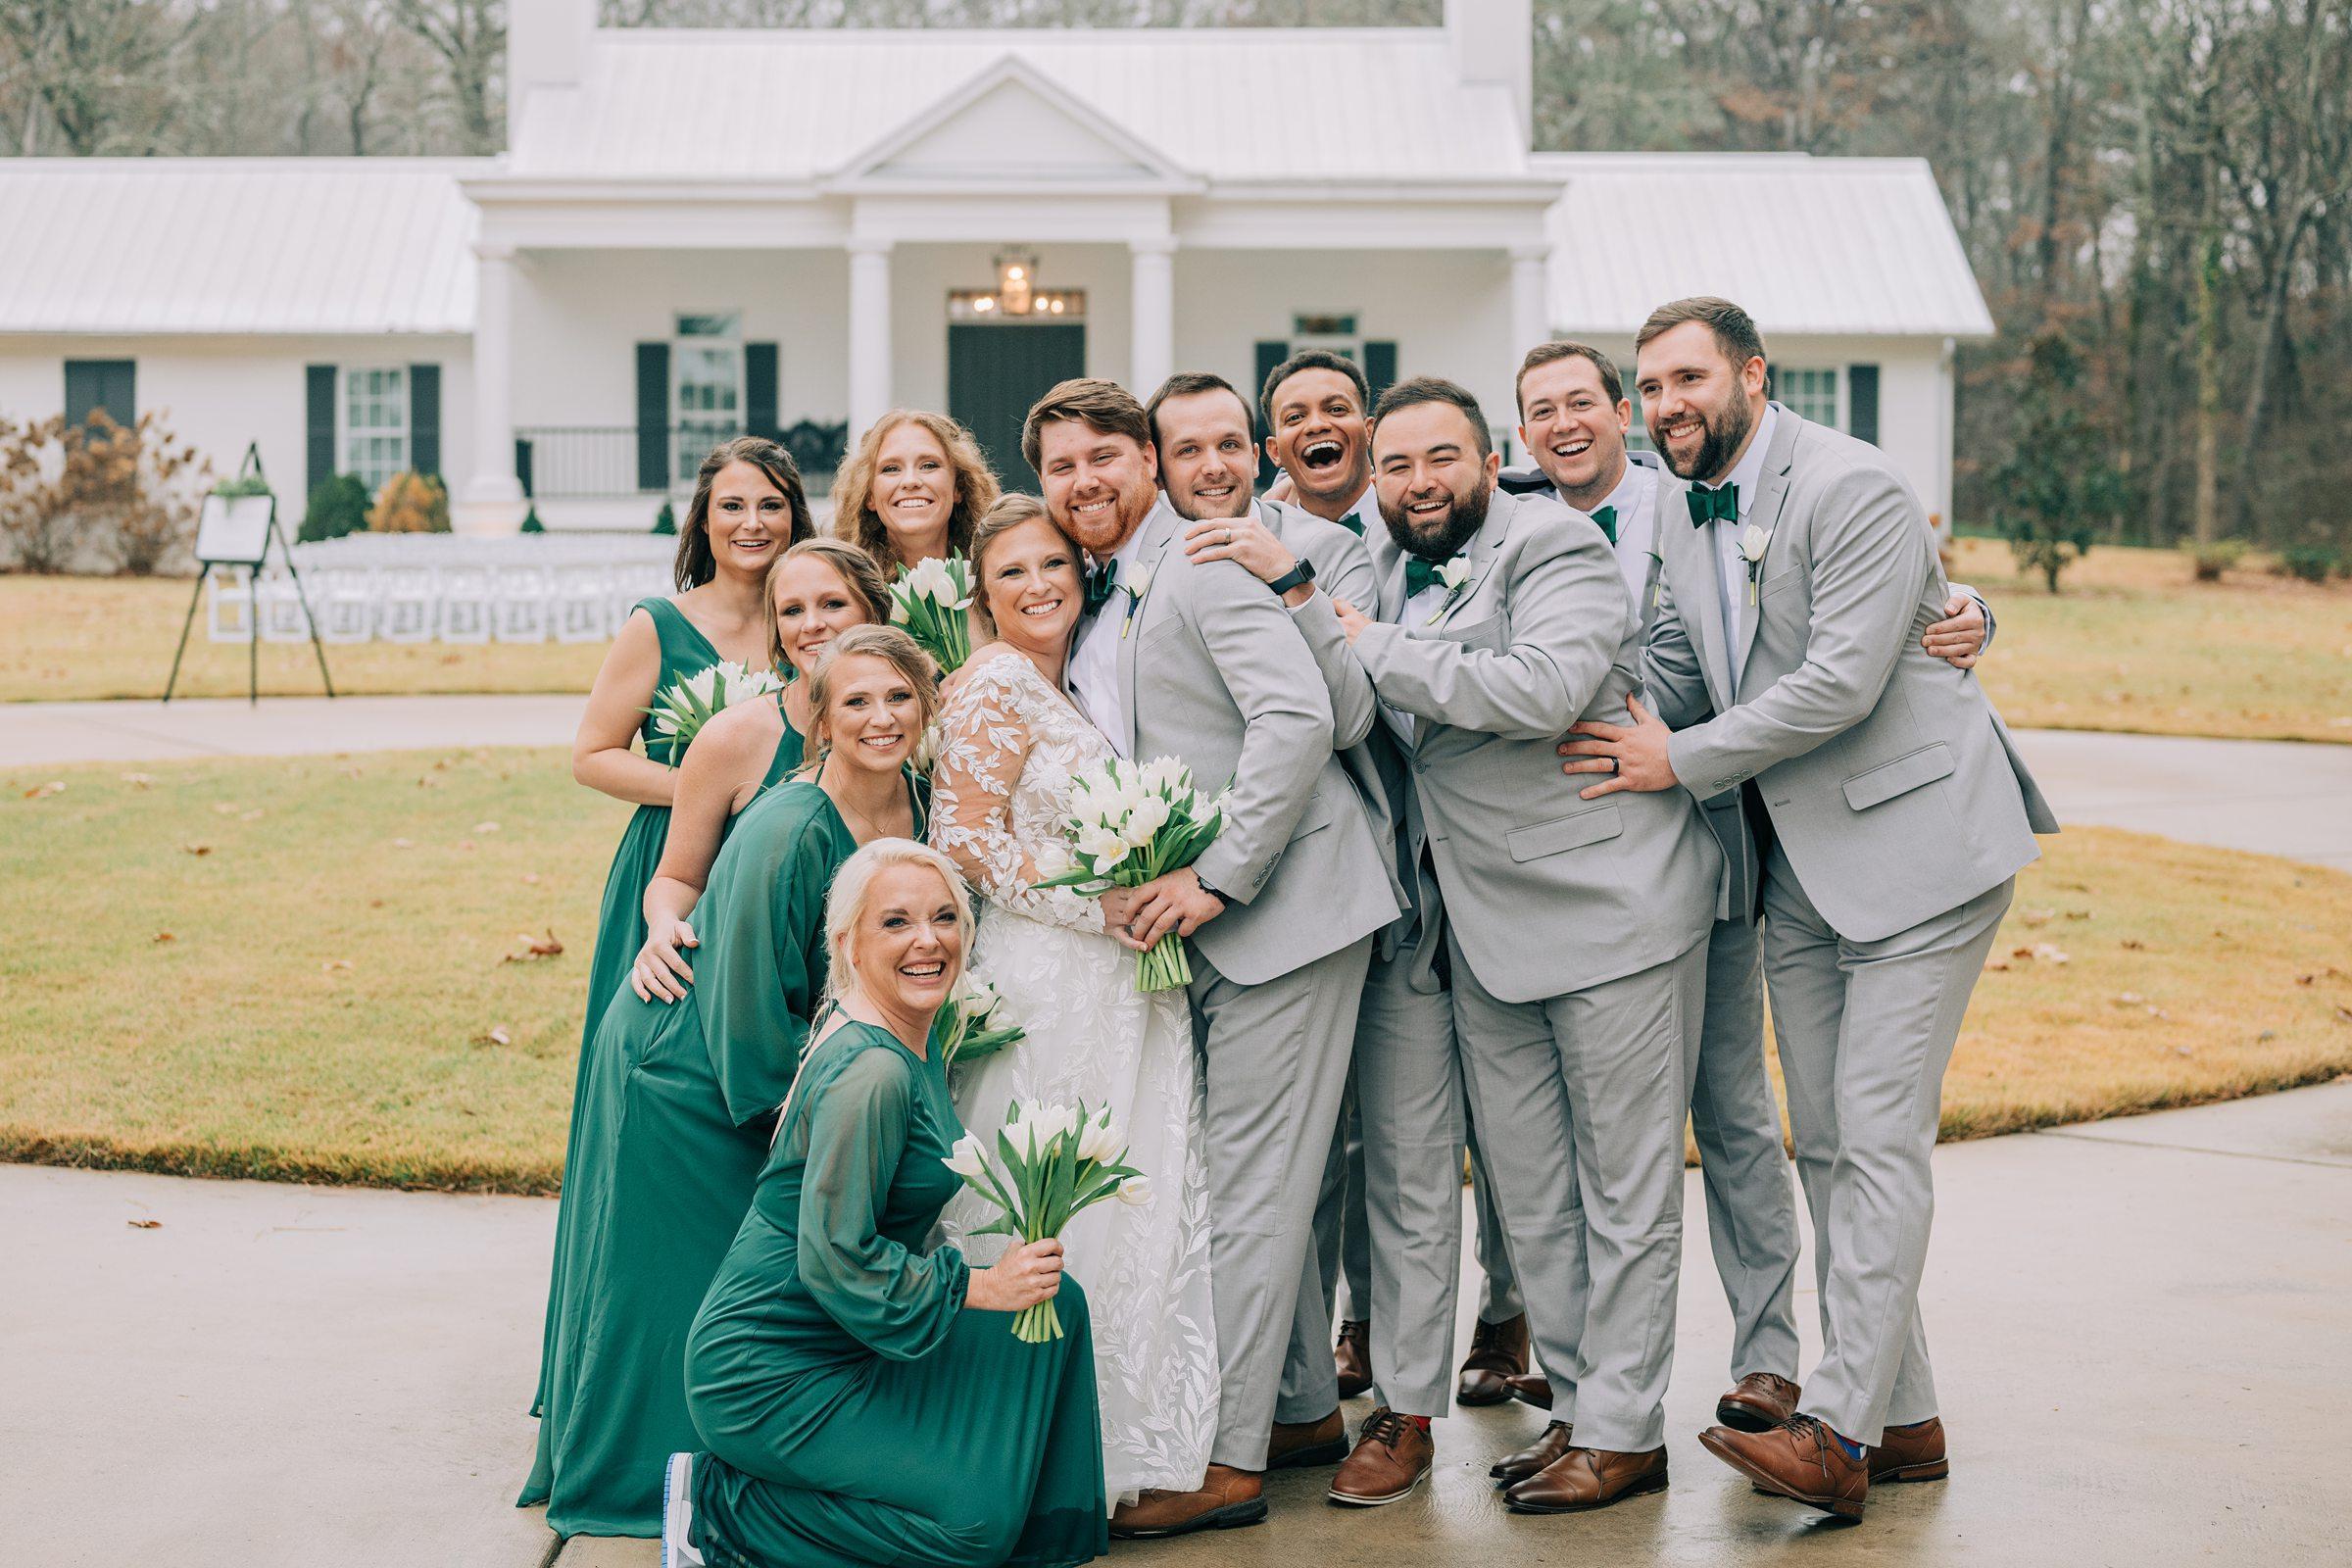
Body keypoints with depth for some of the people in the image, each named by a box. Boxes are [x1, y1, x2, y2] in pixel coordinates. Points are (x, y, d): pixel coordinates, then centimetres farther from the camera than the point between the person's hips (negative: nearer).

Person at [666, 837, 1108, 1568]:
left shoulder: (913, 1045, 8)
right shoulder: (873, 1072, -24)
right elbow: (835, 1258, -26)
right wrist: (981, 1287, -19)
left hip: (836, 1340, 10)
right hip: (767, 1370, -10)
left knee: (1057, 1300, 5)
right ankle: (719, 1505, -2)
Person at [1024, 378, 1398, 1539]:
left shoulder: (1202, 569, -10)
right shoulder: (1093, 608, 16)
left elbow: (1297, 715, -21)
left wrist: (1215, 878, -21)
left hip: (1282, 907, -9)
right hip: (1202, 929, 9)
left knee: (1252, 1182, -5)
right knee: (1254, 1175, 15)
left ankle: (1229, 1460, 0)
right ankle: (1299, 1405, 27)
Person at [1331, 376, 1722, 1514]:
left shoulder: (1553, 546, -11)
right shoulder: (1383, 569, 11)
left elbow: (1543, 690, -28)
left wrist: (1376, 649, -21)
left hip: (1611, 906, -7)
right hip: (1486, 929, 8)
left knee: (1627, 1189, 2)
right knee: (1524, 1196, 12)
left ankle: (1625, 1432, 11)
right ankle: (1578, 1403, 25)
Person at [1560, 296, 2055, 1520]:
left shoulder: (1851, 488, -15)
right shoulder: (1685, 517, 11)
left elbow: (1843, 682, -23)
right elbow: (1672, 674, 16)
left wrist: (1683, 763, -17)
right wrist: (1625, 739, -4)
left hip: (1915, 841, -9)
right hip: (1800, 867, 9)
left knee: (1878, 1135, -11)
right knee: (1824, 1145, 9)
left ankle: (1838, 1428, -11)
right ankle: (1901, 1420, 17)